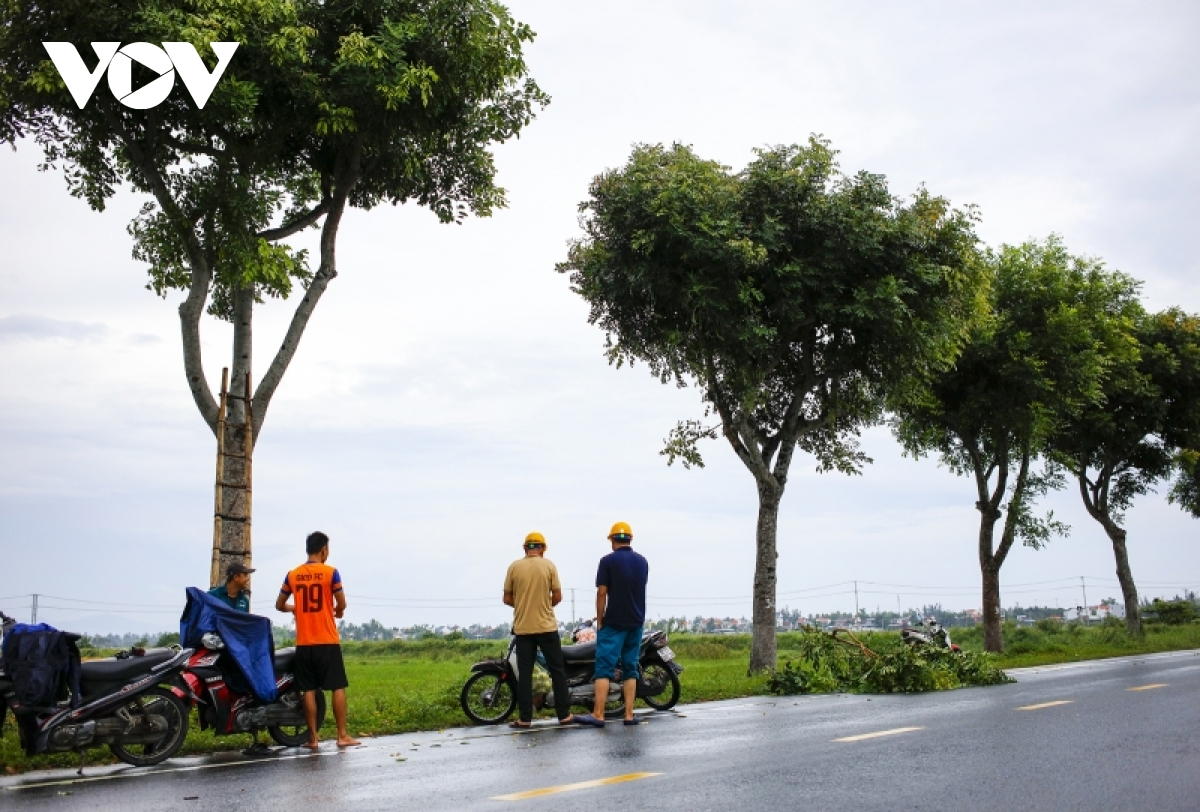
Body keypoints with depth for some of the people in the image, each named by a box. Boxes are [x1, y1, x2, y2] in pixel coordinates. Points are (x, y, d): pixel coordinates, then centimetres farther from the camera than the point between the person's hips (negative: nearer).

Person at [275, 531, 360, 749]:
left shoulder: (292, 575, 4)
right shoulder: (330, 573, -6)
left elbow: (279, 605, 13)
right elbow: (341, 604, -6)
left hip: (304, 643, 3)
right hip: (328, 641, -3)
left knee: (309, 690, 5)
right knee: (338, 687, 3)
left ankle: (313, 737, 6)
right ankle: (342, 735, 2)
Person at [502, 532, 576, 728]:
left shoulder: (514, 567, -1)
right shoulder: (549, 566, -3)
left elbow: (507, 599, 2)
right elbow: (557, 597, -4)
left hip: (522, 628, 1)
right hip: (546, 627, -1)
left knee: (524, 673, 5)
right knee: (557, 670, 7)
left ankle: (525, 718, 4)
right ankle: (564, 714, 9)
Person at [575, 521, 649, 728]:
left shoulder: (608, 561, -8)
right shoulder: (642, 562, 8)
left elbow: (602, 593, -10)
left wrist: (600, 621, -1)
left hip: (613, 623, -5)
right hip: (636, 623, 5)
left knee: (604, 668, -5)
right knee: (630, 669, 9)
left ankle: (598, 715, -10)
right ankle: (629, 715, 5)